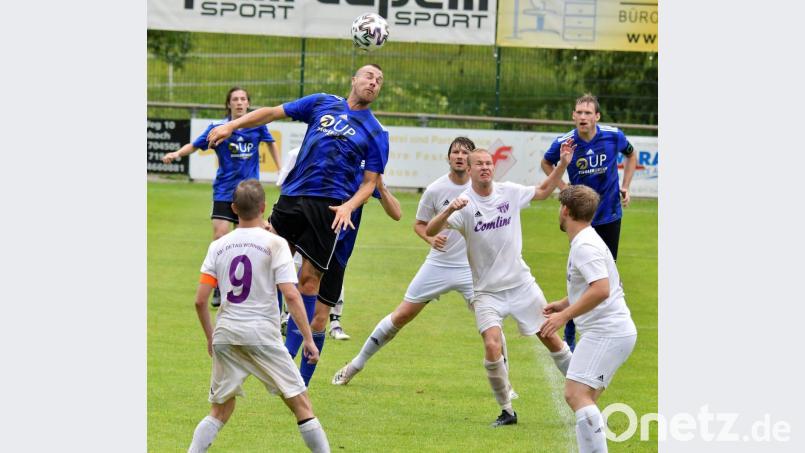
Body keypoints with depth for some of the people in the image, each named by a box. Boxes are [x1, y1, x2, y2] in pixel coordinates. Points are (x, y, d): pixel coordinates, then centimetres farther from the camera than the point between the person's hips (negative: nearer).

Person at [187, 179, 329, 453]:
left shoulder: (218, 246, 7)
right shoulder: (274, 244, -3)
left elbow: (200, 300, 4)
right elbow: (291, 295, -11)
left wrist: (210, 336, 19)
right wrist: (308, 339, -7)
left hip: (225, 337, 4)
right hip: (262, 336, -4)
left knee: (220, 412, 14)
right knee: (301, 404, 3)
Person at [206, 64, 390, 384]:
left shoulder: (376, 133, 8)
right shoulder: (322, 104, 14)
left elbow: (370, 181, 7)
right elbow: (273, 113, 17)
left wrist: (348, 207, -12)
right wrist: (232, 125, 6)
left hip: (329, 206, -3)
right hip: (292, 199, 3)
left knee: (309, 280, -5)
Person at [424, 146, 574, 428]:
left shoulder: (509, 192, -2)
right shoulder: (464, 204, -13)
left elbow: (543, 191, 16)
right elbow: (430, 231, -26)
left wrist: (563, 164, 4)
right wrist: (450, 210, -44)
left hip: (521, 284, 3)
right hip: (487, 291, -3)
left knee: (550, 337, 8)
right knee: (492, 346, -20)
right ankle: (506, 411, -4)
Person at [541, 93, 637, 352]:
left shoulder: (614, 136, -11)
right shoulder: (564, 143, -14)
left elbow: (631, 155, 12)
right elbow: (546, 163, 9)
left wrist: (625, 187, 4)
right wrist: (563, 187, -5)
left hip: (610, 216, 2)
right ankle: (569, 338, 7)